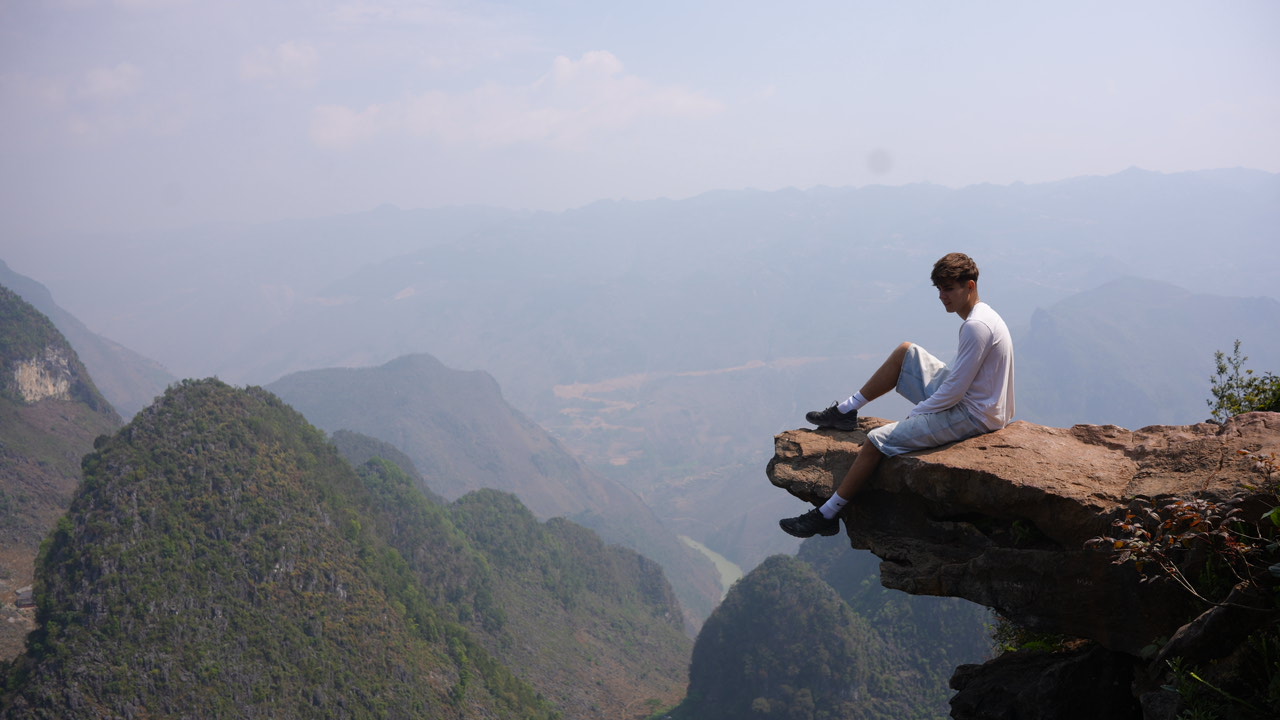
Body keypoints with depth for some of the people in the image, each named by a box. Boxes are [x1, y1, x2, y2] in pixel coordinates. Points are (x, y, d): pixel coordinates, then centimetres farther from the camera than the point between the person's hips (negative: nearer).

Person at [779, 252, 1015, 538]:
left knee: (877, 440, -15)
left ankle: (826, 515, -7)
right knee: (906, 352, 14)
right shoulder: (980, 315, 9)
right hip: (964, 397, 10)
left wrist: (915, 413, -10)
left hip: (971, 415, -10)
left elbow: (953, 391, -24)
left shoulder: (977, 327, -25)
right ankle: (846, 411, 22)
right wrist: (922, 409, 11)